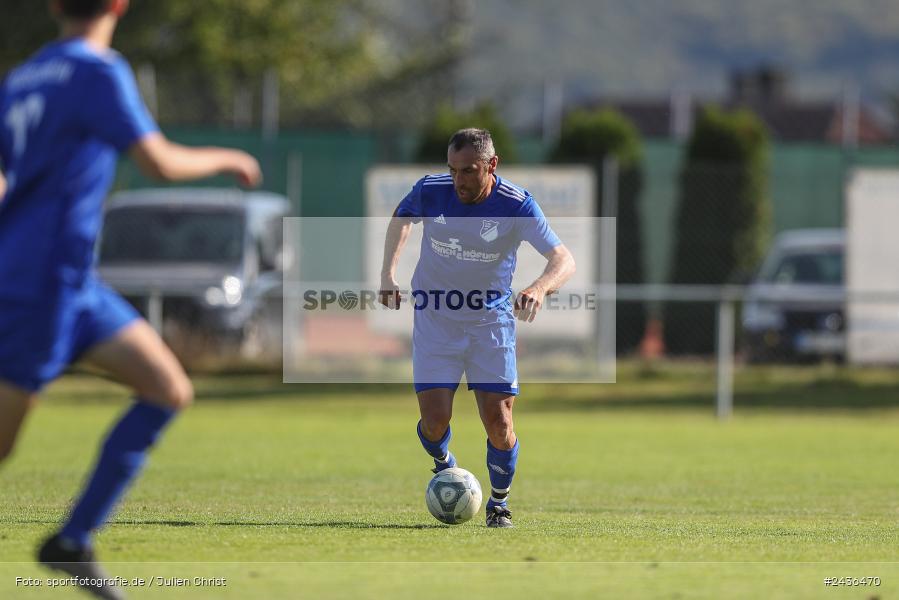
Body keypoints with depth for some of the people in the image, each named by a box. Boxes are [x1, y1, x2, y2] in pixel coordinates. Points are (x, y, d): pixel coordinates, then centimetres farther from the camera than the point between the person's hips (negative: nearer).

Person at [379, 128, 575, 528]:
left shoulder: (516, 206, -19)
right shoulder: (430, 193, -13)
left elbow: (564, 260, -24)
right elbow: (401, 217, 12)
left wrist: (540, 287, -45)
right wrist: (388, 273, 8)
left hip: (492, 319, -1)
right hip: (435, 318, 1)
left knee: (498, 423, -8)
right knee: (434, 421, -9)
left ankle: (499, 502, 18)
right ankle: (443, 464, 27)